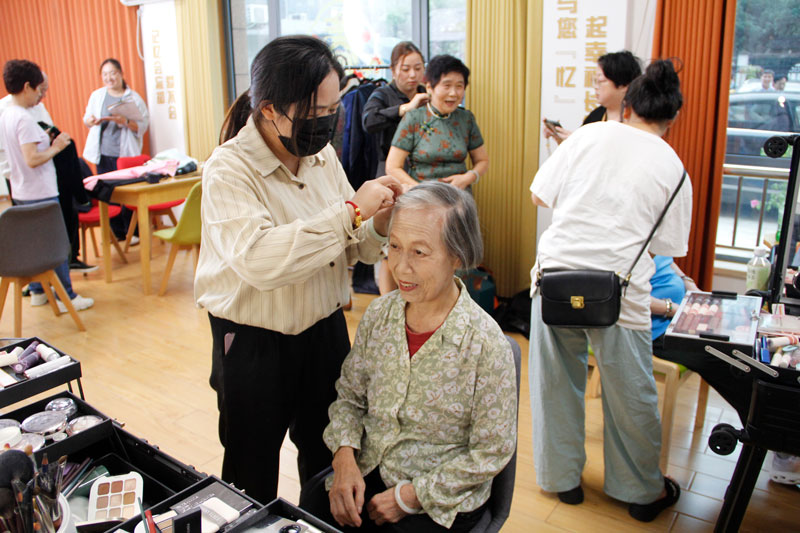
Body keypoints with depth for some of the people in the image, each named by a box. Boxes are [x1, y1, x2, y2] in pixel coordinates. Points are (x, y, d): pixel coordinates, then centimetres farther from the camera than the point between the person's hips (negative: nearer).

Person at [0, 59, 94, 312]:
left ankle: (37, 291, 28)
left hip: (21, 194, 10)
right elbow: (32, 159, -26)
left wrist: (46, 141, 13)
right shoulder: (24, 119, -19)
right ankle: (66, 297, 5)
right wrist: (56, 147, -13)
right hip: (41, 194, -9)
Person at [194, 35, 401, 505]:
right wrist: (350, 211, -33)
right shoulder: (229, 170, -19)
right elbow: (260, 259, -36)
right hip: (254, 344, -5)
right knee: (253, 475, 15)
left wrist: (379, 223, -17)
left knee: (326, 457, 23)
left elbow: (349, 249, 5)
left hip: (326, 331, 6)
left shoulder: (322, 154, 0)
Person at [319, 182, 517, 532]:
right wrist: (344, 458, -10)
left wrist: (410, 496, -12)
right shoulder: (379, 314, -4)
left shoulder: (486, 344, -19)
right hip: (365, 476, 4)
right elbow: (349, 395, 7)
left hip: (442, 503, -4)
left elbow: (492, 452, -12)